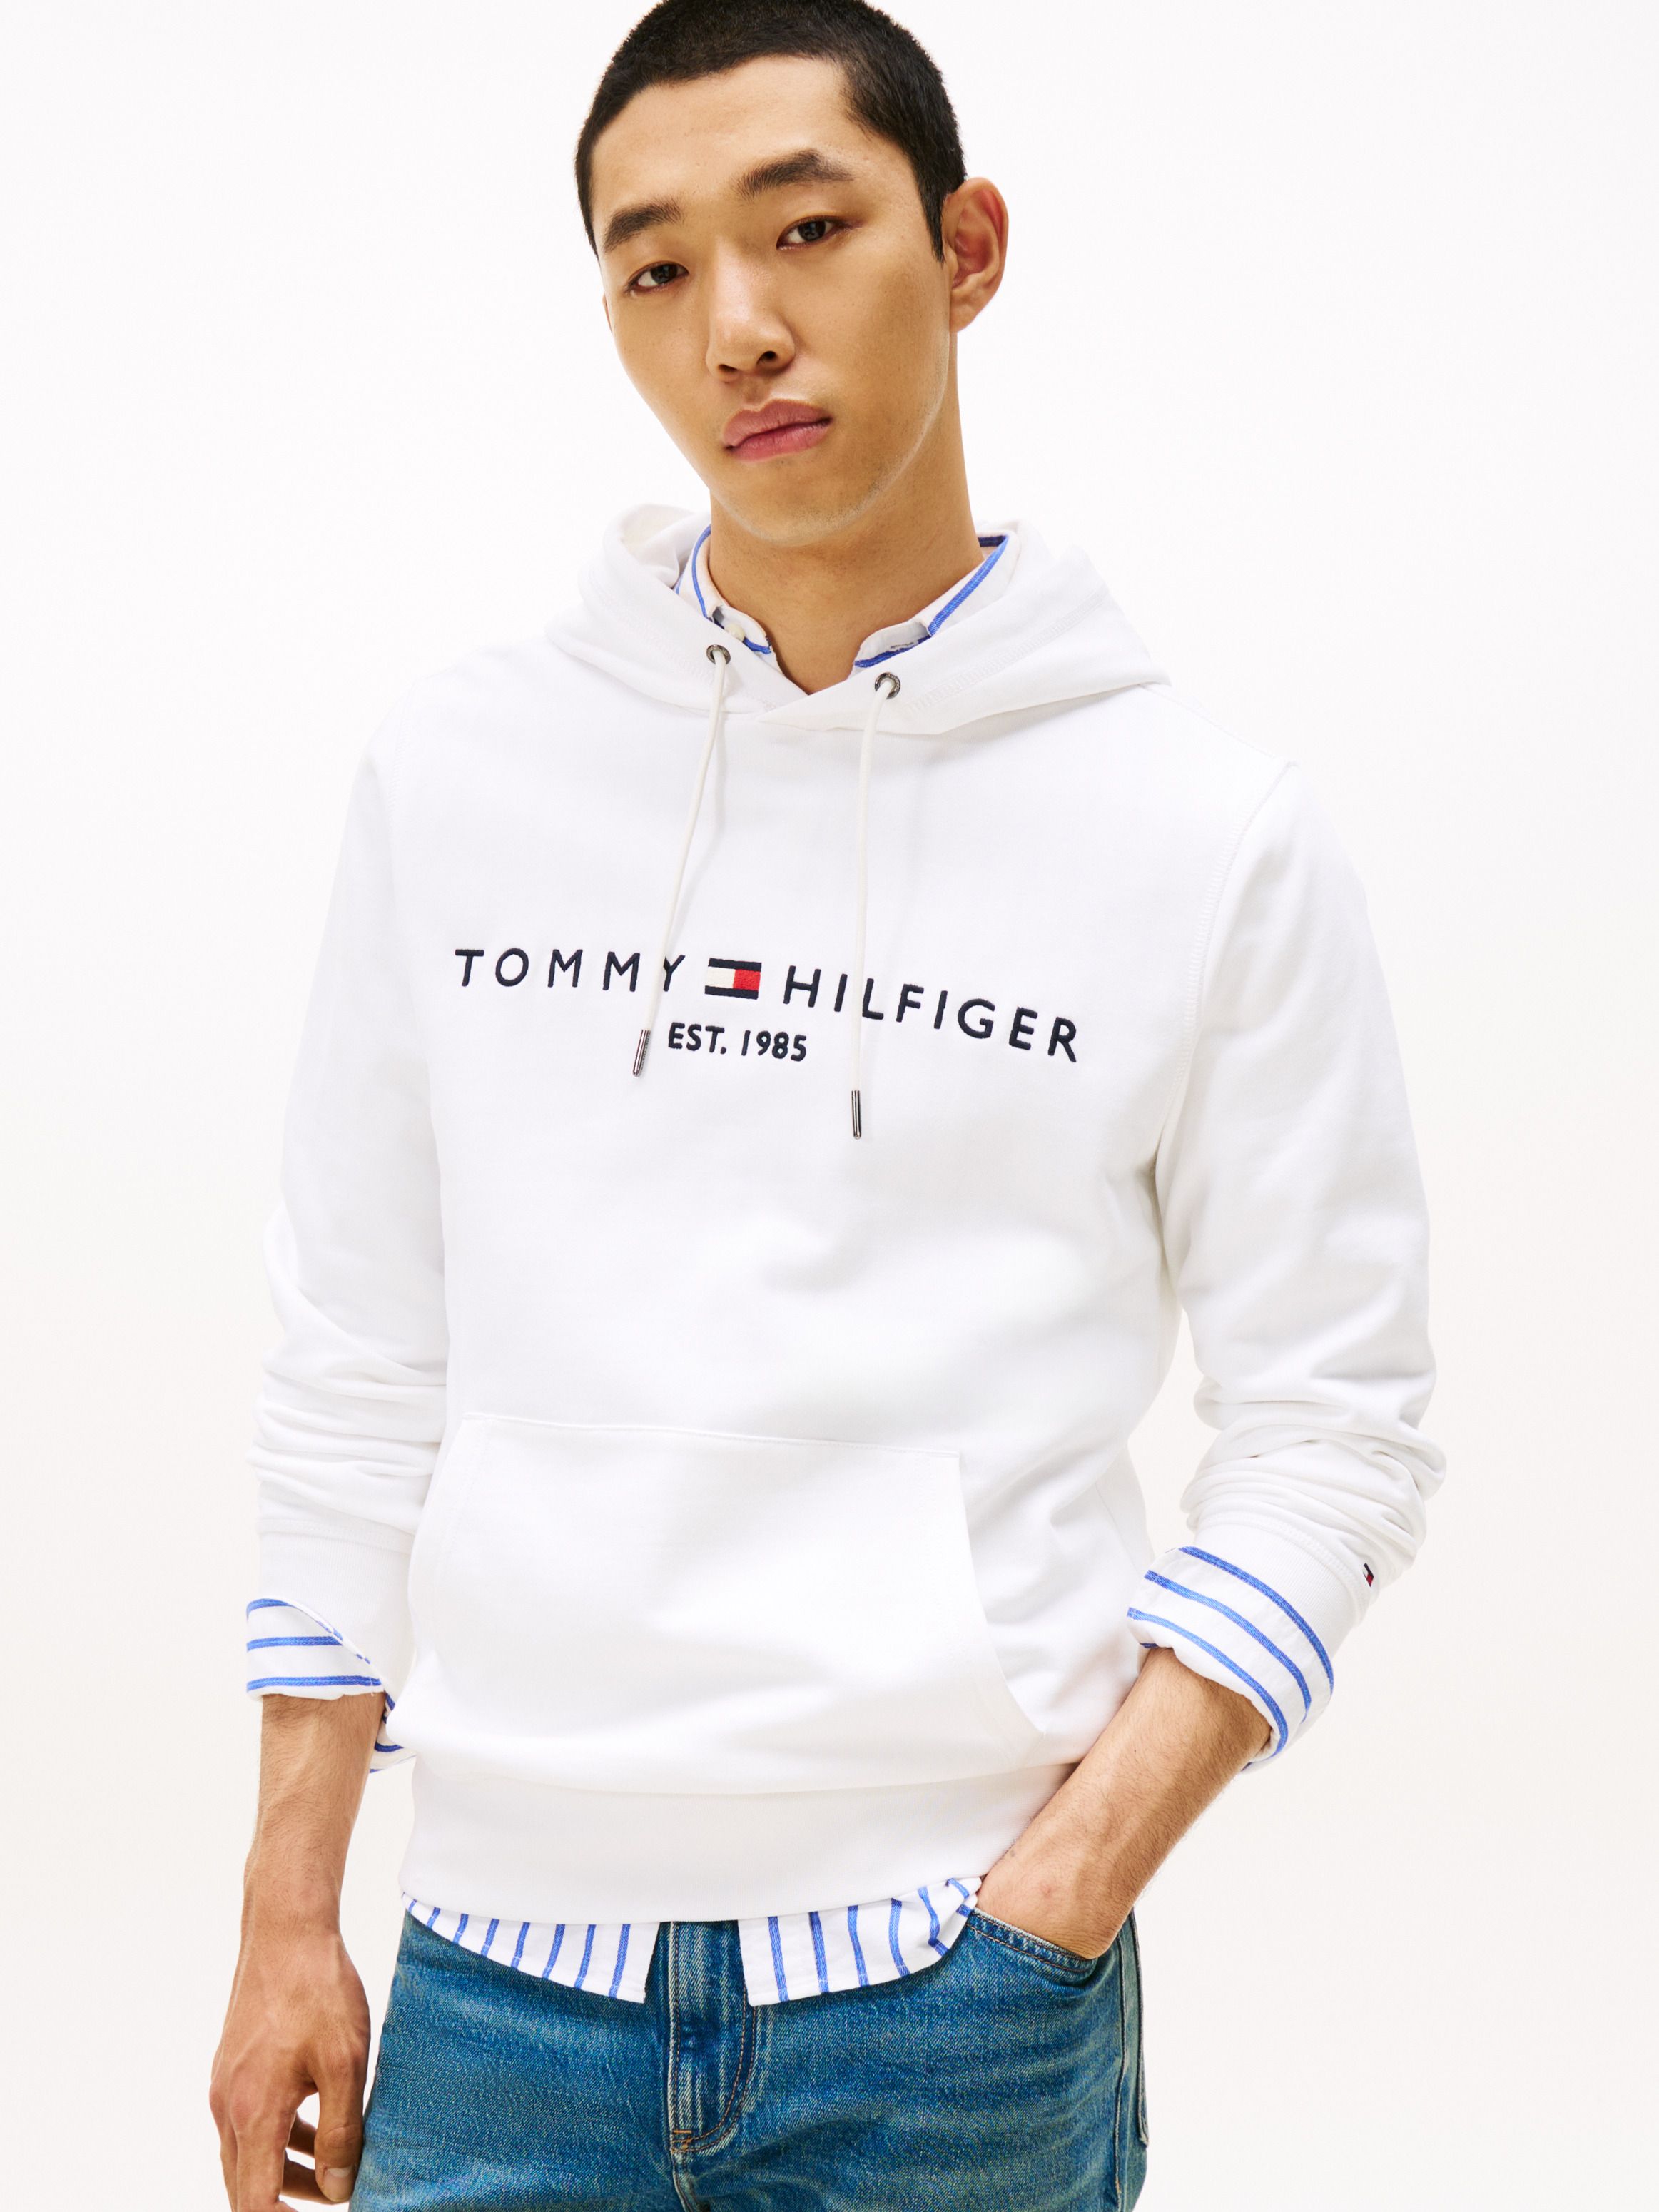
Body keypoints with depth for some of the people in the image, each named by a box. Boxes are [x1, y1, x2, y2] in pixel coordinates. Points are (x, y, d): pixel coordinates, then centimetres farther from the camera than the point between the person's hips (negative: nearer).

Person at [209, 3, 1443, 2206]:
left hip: (963, 1981, -2)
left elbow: (1332, 1432, -1)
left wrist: (1068, 1887, -11)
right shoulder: (458, 775, 3)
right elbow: (358, 1384, 6)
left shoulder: (1214, 837, -3)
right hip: (505, 1961, 2)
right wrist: (290, 1927, 6)